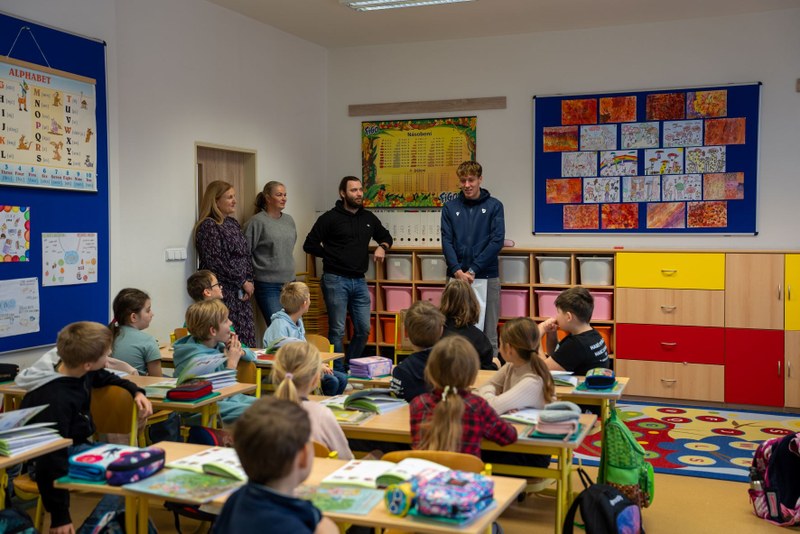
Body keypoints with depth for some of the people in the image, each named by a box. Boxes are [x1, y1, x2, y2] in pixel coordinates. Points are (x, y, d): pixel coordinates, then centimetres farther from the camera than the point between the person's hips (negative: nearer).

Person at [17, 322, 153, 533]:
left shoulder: (79, 370, -8)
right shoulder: (54, 400, -33)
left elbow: (107, 378, 17)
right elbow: (52, 458, -31)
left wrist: (136, 392, 0)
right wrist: (59, 517, -27)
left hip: (78, 446, 9)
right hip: (63, 456, -9)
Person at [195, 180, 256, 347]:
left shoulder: (233, 223, 15)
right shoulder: (208, 226, -10)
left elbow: (246, 255, 16)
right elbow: (215, 263, -16)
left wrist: (249, 281, 1)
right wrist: (242, 282, -11)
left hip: (241, 293, 8)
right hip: (223, 293, -8)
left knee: (246, 336, 6)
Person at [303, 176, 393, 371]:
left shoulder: (368, 218, 12)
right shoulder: (330, 218, -4)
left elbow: (385, 236, 28)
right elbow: (310, 245, -3)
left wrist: (382, 247, 6)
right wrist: (333, 256, -2)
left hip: (359, 281, 5)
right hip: (336, 280, -5)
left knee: (364, 329, 6)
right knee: (337, 330, -1)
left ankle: (351, 368, 24)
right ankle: (338, 372, 10)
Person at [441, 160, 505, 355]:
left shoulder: (494, 206, 3)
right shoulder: (450, 207, 8)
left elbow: (497, 241, -6)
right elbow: (447, 241, 1)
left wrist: (473, 270, -12)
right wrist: (457, 271, -13)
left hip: (487, 276, -2)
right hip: (456, 276, 2)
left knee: (488, 332, 3)